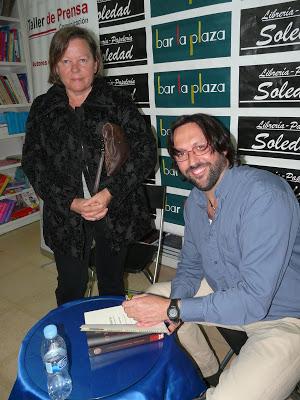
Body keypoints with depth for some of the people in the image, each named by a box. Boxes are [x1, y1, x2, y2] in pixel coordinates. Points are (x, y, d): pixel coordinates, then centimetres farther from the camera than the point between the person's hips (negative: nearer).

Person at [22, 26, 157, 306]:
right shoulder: (42, 108, 5)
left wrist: (109, 193, -18)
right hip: (65, 216, 2)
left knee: (112, 285, 17)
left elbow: (146, 152, -6)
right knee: (70, 290, 12)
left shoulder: (117, 101, -2)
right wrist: (71, 202, -13)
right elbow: (32, 164, 0)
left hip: (115, 212, -1)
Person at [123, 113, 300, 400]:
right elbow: (190, 265, 9)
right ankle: (207, 374, 28)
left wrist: (172, 310, -27)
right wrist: (175, 301, -12)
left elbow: (253, 300, -32)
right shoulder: (194, 201, -1)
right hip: (226, 294, 8)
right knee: (154, 296, 12)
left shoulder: (264, 195, -29)